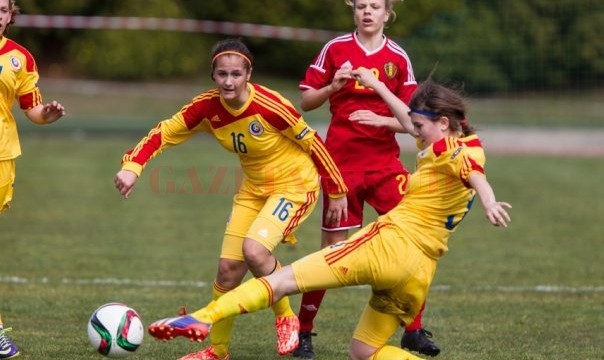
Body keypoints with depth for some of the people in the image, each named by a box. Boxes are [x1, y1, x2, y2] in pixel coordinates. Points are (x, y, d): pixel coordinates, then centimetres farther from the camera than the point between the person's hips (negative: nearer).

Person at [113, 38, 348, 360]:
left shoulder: (271, 106, -28)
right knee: (228, 267, 2)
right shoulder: (207, 107, -14)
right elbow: (163, 133, -7)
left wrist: (337, 192, -8)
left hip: (294, 185, -6)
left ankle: (286, 319, -2)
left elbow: (312, 142, -17)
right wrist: (132, 167, -24)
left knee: (254, 248, -28)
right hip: (254, 189, 6)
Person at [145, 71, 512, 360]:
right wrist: (376, 85, 44)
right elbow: (410, 121, 37)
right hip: (420, 273, 9)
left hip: (390, 243, -9)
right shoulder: (461, 147, 21)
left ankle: (203, 318, -24)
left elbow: (474, 172, -29)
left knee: (285, 278, -13)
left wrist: (489, 201, -49)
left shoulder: (449, 148, -5)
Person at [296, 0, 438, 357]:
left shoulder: (398, 57, 3)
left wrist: (381, 120, -17)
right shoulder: (335, 49, 1)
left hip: (385, 162, 2)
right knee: (332, 248, 0)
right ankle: (303, 331, 14)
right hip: (342, 163, -2)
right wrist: (333, 86, -13)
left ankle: (414, 330, 3)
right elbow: (306, 102, 5)